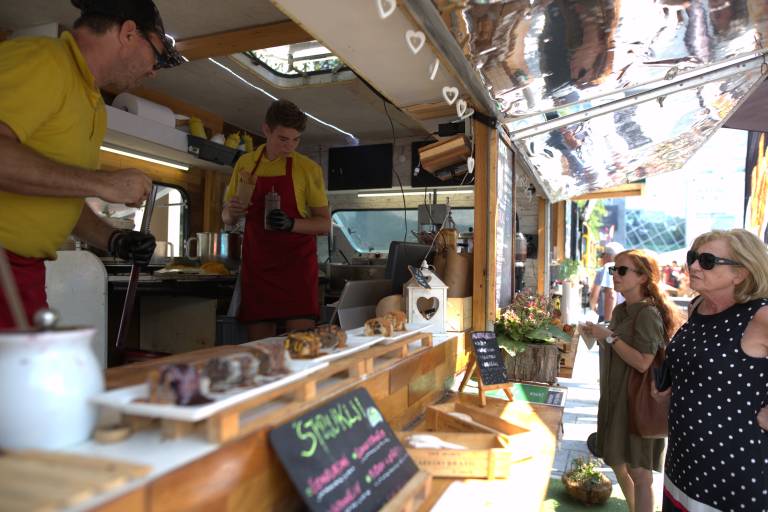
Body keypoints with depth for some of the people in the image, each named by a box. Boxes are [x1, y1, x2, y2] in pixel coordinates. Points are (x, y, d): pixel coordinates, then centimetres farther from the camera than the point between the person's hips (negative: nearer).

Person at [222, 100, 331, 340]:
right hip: (256, 264, 3)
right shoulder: (245, 164, 9)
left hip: (296, 264, -3)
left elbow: (324, 224, 0)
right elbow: (227, 218, 17)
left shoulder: (308, 168, -1)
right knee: (260, 344, 3)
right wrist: (231, 212, -7)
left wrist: (291, 224, -18)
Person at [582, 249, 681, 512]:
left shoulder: (648, 313, -16)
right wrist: (598, 335, 8)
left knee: (639, 473, -1)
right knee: (617, 463, 19)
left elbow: (643, 362, -25)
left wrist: (608, 336, -19)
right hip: (615, 397, 9)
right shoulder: (620, 310, 10)